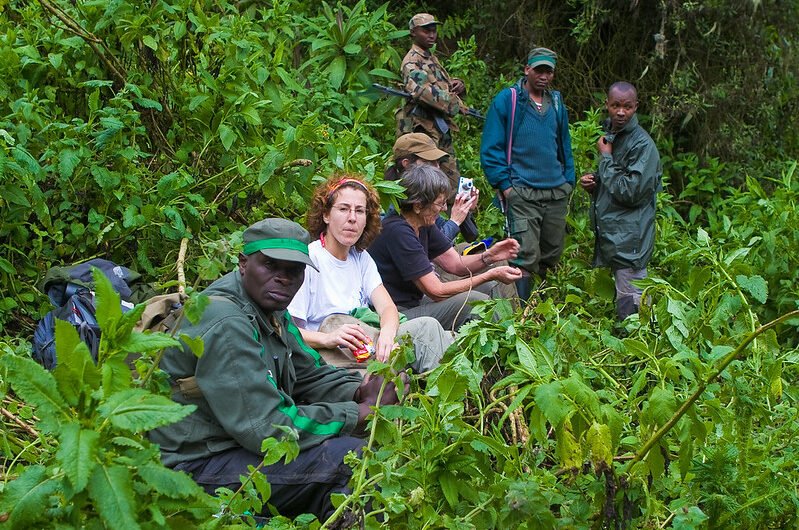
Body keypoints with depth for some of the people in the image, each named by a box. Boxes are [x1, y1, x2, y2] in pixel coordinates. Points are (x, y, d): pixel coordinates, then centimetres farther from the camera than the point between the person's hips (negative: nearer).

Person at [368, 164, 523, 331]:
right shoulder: (398, 232, -23)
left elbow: (456, 264, 9)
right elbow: (437, 291, -21)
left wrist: (489, 256, -10)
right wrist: (490, 276, -18)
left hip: (413, 303, 9)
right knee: (474, 301, -19)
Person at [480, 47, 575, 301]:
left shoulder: (556, 103, 13)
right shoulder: (507, 100, -4)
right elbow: (491, 147, -5)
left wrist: (569, 182, 12)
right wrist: (504, 184, -11)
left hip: (557, 193, 6)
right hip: (522, 193, -6)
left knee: (552, 255, 12)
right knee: (526, 256, -10)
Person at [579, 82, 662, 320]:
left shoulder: (642, 144, -14)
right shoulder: (609, 135, 13)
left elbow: (630, 192, -20)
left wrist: (605, 156, -13)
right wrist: (594, 182, 5)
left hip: (630, 238, -9)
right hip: (611, 234, 9)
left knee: (630, 305, -10)